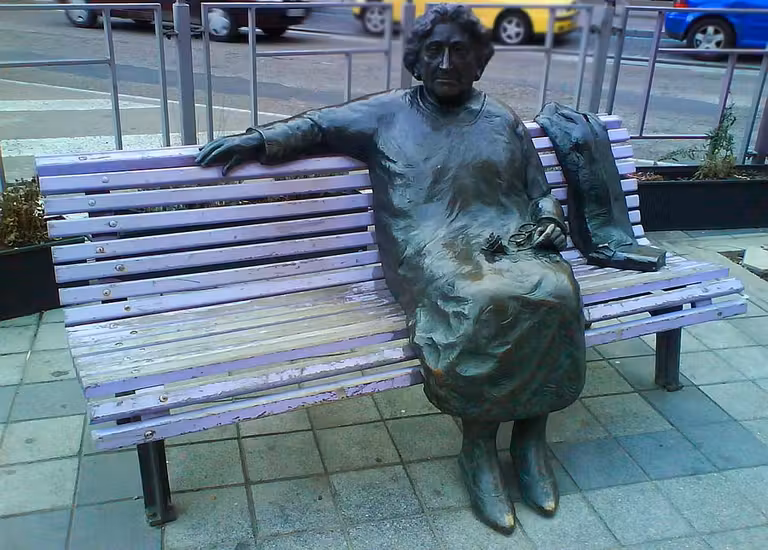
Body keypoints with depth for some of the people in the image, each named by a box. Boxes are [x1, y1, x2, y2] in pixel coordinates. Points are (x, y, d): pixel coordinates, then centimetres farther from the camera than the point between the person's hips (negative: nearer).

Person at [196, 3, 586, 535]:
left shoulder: (504, 122, 24)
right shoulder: (387, 113, 19)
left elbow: (542, 193, 25)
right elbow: (319, 125, 19)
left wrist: (549, 219, 4)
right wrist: (260, 139, 3)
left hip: (510, 238, 3)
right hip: (432, 247, -3)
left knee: (554, 294, -31)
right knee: (484, 301, -37)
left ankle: (532, 434, -12)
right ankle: (478, 444, -16)